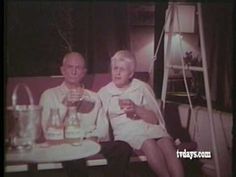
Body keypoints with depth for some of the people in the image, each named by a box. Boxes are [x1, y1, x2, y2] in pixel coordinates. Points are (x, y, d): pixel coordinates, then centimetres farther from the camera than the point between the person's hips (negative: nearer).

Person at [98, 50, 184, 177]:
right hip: (126, 131, -2)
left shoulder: (143, 88, 13)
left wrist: (136, 109, -9)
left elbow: (155, 119, 7)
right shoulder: (104, 93, 13)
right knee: (149, 145, -33)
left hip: (149, 127, 2)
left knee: (167, 143, -31)